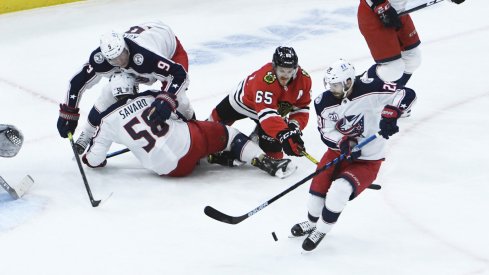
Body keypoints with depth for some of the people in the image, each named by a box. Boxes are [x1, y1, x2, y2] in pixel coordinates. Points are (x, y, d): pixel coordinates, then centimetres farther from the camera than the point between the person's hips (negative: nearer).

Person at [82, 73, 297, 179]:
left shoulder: (109, 120, 6)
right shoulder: (149, 98, 8)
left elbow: (94, 159, 9)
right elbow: (175, 114, 13)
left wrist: (90, 159, 32)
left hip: (170, 169, 2)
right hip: (189, 143, -1)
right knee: (225, 133, 19)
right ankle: (266, 162, 6)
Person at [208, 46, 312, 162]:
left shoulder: (304, 79, -32)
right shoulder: (264, 79, -50)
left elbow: (302, 108, -19)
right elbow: (266, 113, -58)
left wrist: (294, 126, -39)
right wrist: (283, 134, -71)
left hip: (276, 106, 3)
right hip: (245, 99, -3)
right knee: (218, 118, 22)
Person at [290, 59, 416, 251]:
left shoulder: (369, 89, -25)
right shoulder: (324, 103, -12)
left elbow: (407, 95, -25)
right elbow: (326, 132, -6)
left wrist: (390, 114, -40)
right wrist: (343, 143, -26)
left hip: (368, 160, -5)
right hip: (339, 151, 5)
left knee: (339, 190, -24)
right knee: (318, 188, 2)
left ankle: (321, 229, 0)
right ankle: (312, 223, 36)